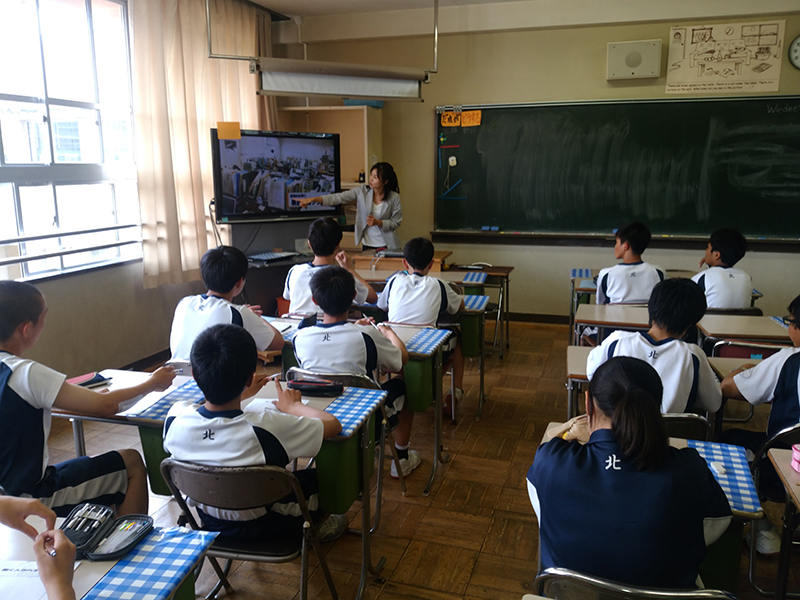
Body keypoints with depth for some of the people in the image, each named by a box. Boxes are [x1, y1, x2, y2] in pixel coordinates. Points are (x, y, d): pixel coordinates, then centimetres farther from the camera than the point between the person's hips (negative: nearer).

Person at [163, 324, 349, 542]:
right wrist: (294, 406, -5)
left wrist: (241, 391, 13)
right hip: (266, 525, -4)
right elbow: (333, 424, -23)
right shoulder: (266, 427, -37)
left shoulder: (176, 418, -24)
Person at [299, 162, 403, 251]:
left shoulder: (394, 197, -9)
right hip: (367, 245, 2)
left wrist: (378, 222, -20)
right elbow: (338, 198, -11)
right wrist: (313, 199, -21)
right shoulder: (361, 191, -5)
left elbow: (396, 222, -3)